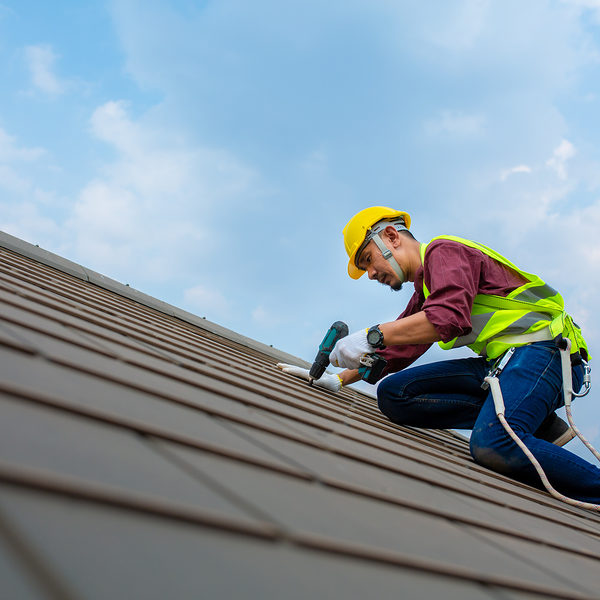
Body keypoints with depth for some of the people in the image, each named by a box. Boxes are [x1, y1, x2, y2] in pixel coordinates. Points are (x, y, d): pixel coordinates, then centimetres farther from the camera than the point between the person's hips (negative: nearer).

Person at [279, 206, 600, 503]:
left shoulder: (444, 251, -4)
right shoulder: (424, 292, 25)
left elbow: (450, 317, -24)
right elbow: (395, 352, 30)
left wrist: (371, 336, -25)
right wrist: (339, 379, 20)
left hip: (544, 347, -9)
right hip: (500, 362, 10)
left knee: (493, 445, -35)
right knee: (393, 392, -7)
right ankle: (537, 424, -11)